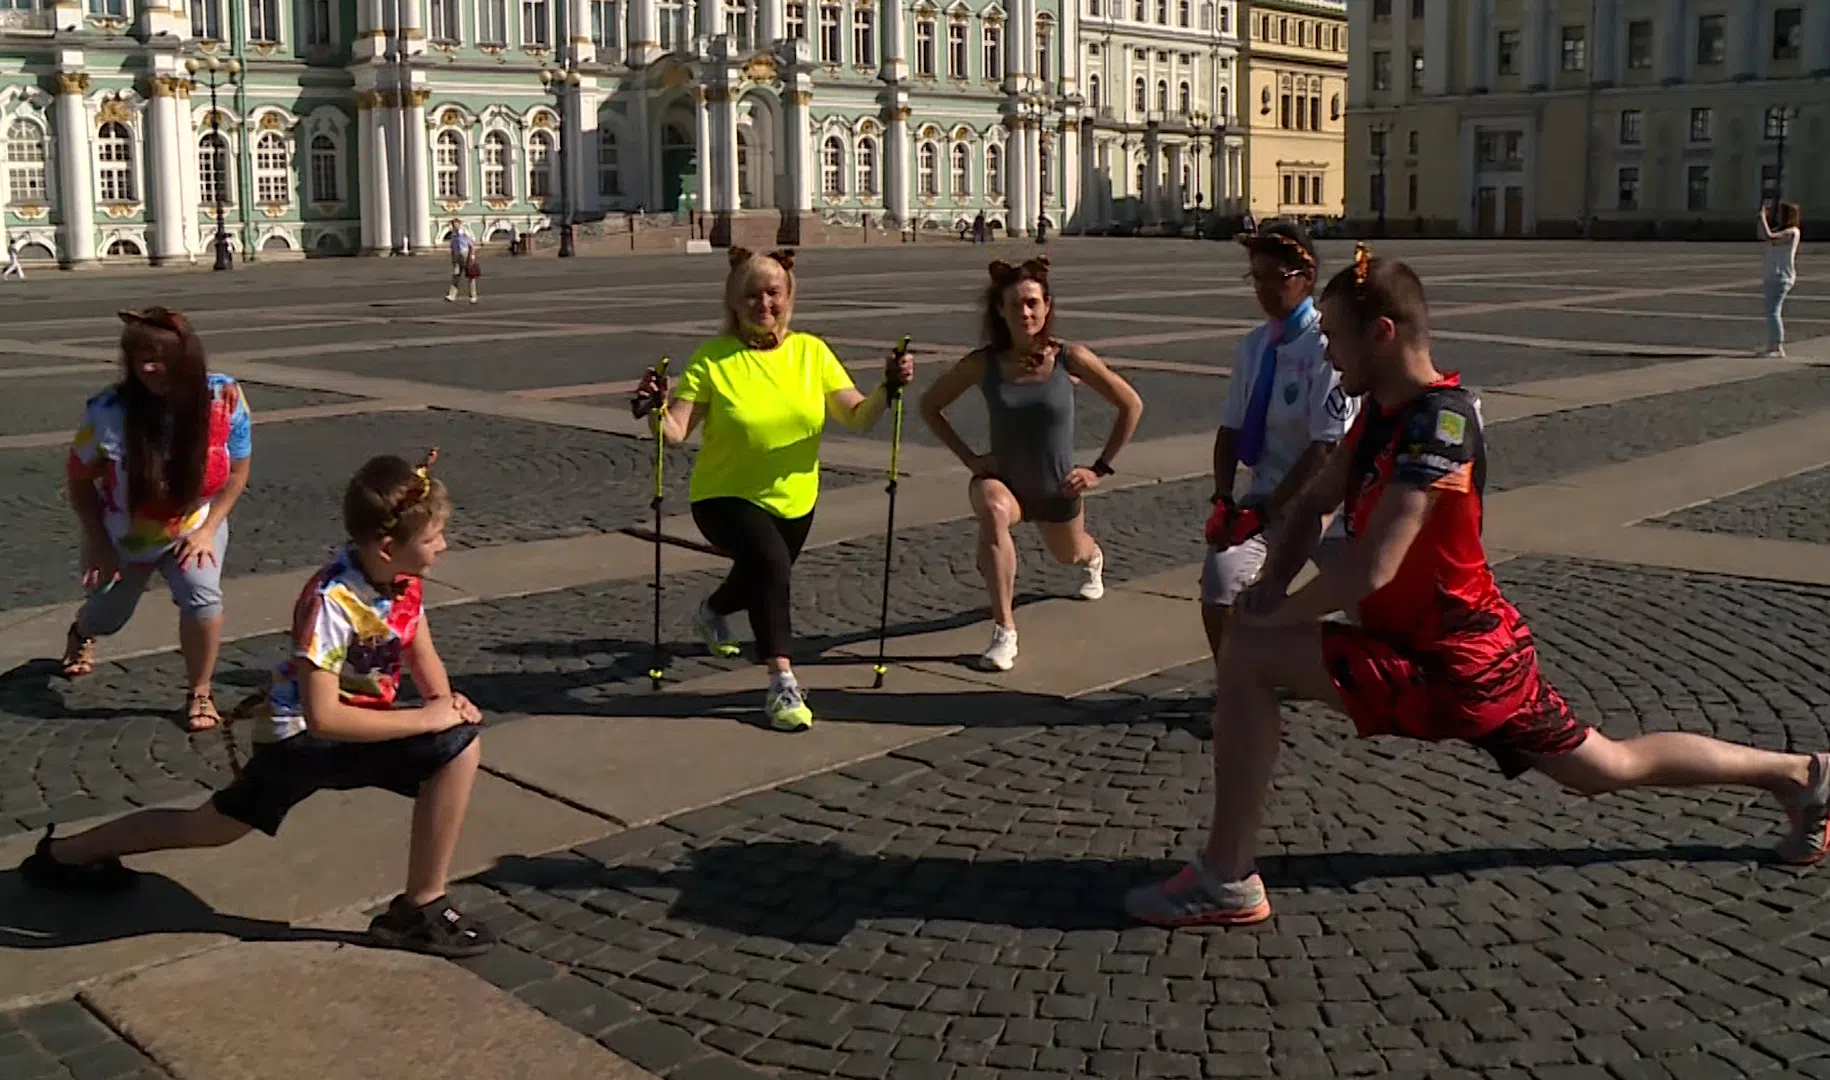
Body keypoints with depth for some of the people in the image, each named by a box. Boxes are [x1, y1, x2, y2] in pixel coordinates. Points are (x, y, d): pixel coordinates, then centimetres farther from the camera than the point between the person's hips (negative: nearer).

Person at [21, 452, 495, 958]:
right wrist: (426, 718, -32)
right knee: (459, 747, -26)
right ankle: (422, 908, -13)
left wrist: (445, 699, -18)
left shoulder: (404, 577, -8)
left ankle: (65, 853, 41)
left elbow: (422, 654, 3)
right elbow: (322, 717, -34)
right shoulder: (332, 603, -31)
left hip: (355, 719, 8)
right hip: (303, 733, -8)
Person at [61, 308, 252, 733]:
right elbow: (79, 479, -13)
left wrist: (207, 530, -15)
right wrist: (98, 543, -13)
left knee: (202, 598, -26)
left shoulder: (225, 398, -26)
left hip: (193, 526, 0)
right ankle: (79, 633, 61)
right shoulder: (110, 410, -29)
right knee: (107, 616, 21)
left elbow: (236, 471, -10)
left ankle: (199, 695, -3)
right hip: (124, 534, 0)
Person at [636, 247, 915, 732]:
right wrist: (655, 408, -41)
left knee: (762, 581, 26)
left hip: (793, 500, 5)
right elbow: (676, 431, -21)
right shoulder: (713, 359, -14)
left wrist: (887, 389, -29)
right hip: (726, 497, -5)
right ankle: (782, 683, -26)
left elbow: (857, 416, -12)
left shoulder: (811, 352, -6)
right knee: (770, 560, -34)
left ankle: (711, 613, 63)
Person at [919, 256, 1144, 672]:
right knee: (994, 512, -38)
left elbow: (1131, 405, -7)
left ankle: (1092, 557, 72)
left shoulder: (1070, 358, -18)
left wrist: (1100, 469, -7)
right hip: (1002, 479, -1)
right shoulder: (982, 364, -17)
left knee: (1069, 556, 28)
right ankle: (1004, 633, -31)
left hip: (1058, 488, 2)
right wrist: (970, 458, -8)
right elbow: (930, 406, -1)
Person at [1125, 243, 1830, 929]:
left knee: (1248, 656, -18)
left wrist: (1273, 616, -17)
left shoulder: (1438, 419, -24)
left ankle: (1226, 883, -14)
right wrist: (1271, 585, -2)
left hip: (1443, 663, -10)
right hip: (1473, 649, 10)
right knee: (1609, 767, 24)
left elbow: (1370, 569, -30)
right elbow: (1317, 503, 14)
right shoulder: (1384, 411, 4)